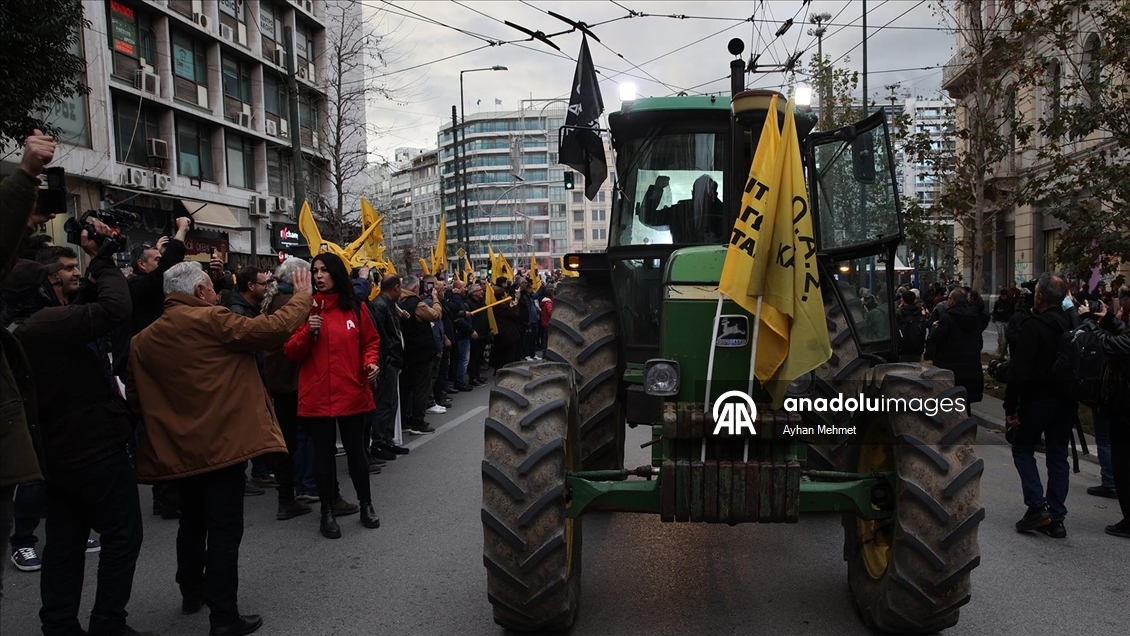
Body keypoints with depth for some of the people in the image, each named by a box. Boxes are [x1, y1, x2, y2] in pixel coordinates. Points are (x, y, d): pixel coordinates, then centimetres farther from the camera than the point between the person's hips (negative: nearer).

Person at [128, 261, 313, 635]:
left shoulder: (143, 340, 5)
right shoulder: (211, 321, -14)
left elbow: (136, 398, 10)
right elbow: (274, 329, -15)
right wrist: (302, 297, -1)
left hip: (178, 448, 7)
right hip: (221, 443, -7)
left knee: (192, 523, 24)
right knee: (224, 531, -1)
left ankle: (191, 593, 40)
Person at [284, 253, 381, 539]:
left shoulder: (356, 308, 4)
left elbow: (371, 341, 11)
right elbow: (292, 352, -1)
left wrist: (371, 362, -8)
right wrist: (308, 331, -19)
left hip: (352, 392, 1)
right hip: (317, 395, -1)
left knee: (356, 449, 10)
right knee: (324, 452, 9)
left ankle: (366, 505, 27)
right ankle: (327, 512, 22)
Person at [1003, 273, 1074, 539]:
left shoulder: (1034, 326, -17)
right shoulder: (1072, 325, 3)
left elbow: (1019, 371, -20)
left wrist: (1010, 407, -14)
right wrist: (1072, 396, 18)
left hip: (1037, 400, -6)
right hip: (1066, 402, 6)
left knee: (1022, 448, 11)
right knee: (1058, 457, 11)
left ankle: (1037, 506, 0)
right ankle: (1056, 518, 14)